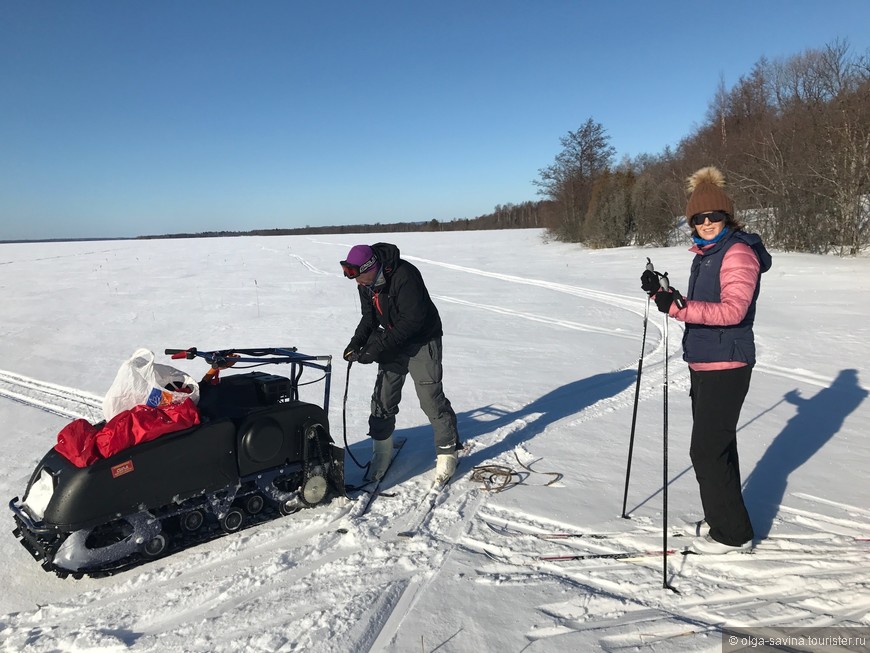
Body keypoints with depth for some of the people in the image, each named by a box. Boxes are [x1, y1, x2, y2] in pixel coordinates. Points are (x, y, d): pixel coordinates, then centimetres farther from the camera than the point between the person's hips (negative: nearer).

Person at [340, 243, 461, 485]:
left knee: (431, 398, -6)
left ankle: (447, 451, 11)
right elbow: (369, 317, 6)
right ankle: (381, 451, 22)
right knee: (383, 396, 6)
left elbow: (412, 320, -29)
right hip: (393, 342, 7)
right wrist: (356, 342, -12)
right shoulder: (366, 283, -4)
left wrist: (378, 347, -29)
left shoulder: (404, 276, -29)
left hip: (422, 340, -7)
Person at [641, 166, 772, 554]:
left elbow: (732, 310, -24)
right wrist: (665, 294, 2)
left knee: (707, 450, -5)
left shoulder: (738, 251, -13)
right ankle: (724, 520, 32)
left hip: (726, 365, -9)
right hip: (703, 363, 9)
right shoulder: (706, 254, 14)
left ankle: (732, 533, 10)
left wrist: (680, 306, -33)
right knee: (718, 445, 18)